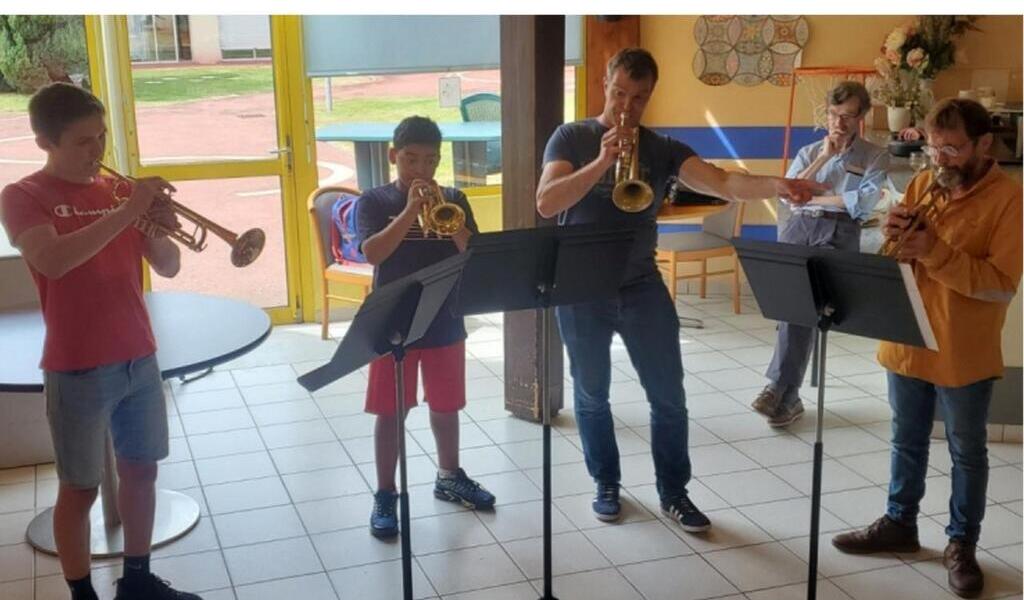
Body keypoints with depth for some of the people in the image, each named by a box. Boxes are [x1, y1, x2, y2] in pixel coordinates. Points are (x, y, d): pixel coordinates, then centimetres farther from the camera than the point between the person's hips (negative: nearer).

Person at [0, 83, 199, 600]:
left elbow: (168, 267, 7)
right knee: (80, 487, 5)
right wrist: (127, 213, -30)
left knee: (141, 469, 14)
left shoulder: (117, 189, 7)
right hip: (77, 370, -5)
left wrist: (159, 226, -13)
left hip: (139, 359, 5)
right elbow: (52, 261, -28)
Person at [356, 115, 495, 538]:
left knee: (445, 405, 16)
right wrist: (410, 210, -24)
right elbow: (372, 253, -19)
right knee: (390, 411, 4)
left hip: (445, 322, 3)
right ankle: (385, 495, 15)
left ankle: (449, 477, 35)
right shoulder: (374, 201, -4)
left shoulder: (453, 200, 3)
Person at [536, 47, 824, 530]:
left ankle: (673, 492, 19)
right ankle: (606, 484, 30)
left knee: (668, 396, 3)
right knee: (591, 395, 11)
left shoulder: (661, 149, 0)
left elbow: (722, 184, -15)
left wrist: (777, 186, -34)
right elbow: (545, 204, -17)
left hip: (641, 286, 2)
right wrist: (601, 162, -27)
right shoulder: (571, 138, -4)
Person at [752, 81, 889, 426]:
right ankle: (788, 396, -19)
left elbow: (864, 202, -4)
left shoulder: (876, 157, 13)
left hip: (840, 232, -3)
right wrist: (823, 158, 3)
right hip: (799, 226, 3)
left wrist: (811, 197, 1)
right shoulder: (809, 152, 24)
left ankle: (780, 387, -25)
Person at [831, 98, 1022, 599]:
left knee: (967, 453, 11)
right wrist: (895, 236, -15)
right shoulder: (922, 184, 3)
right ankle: (899, 524, 34)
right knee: (907, 442, 18)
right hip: (907, 342, 5)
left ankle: (962, 544, 25)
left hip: (965, 356, -5)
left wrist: (935, 251, -28)